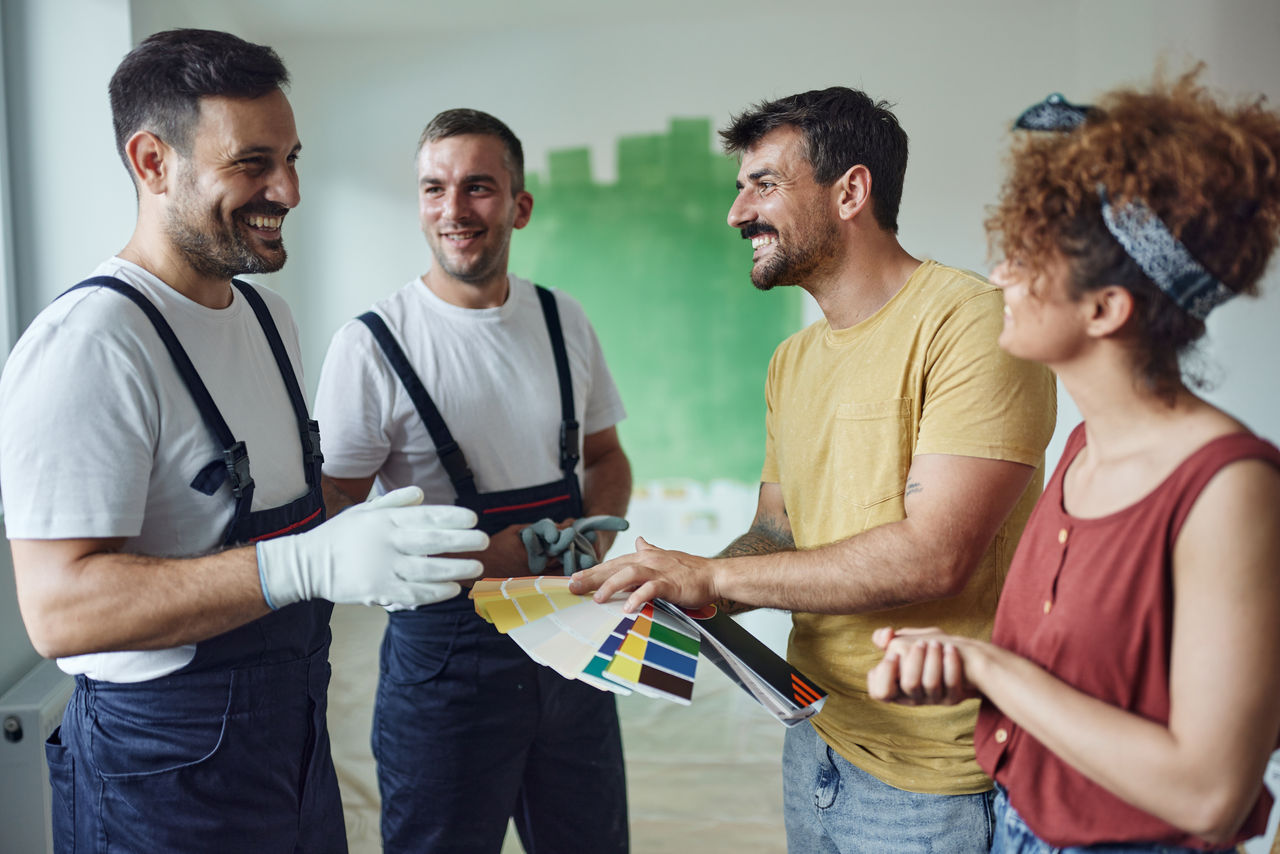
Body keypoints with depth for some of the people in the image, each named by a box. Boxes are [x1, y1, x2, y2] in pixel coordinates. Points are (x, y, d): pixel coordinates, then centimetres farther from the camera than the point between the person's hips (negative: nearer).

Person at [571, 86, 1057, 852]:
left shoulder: (973, 323, -18)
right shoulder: (794, 361, 9)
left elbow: (934, 556, -26)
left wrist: (712, 574, -20)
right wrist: (671, 594, -9)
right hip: (817, 741, 7)